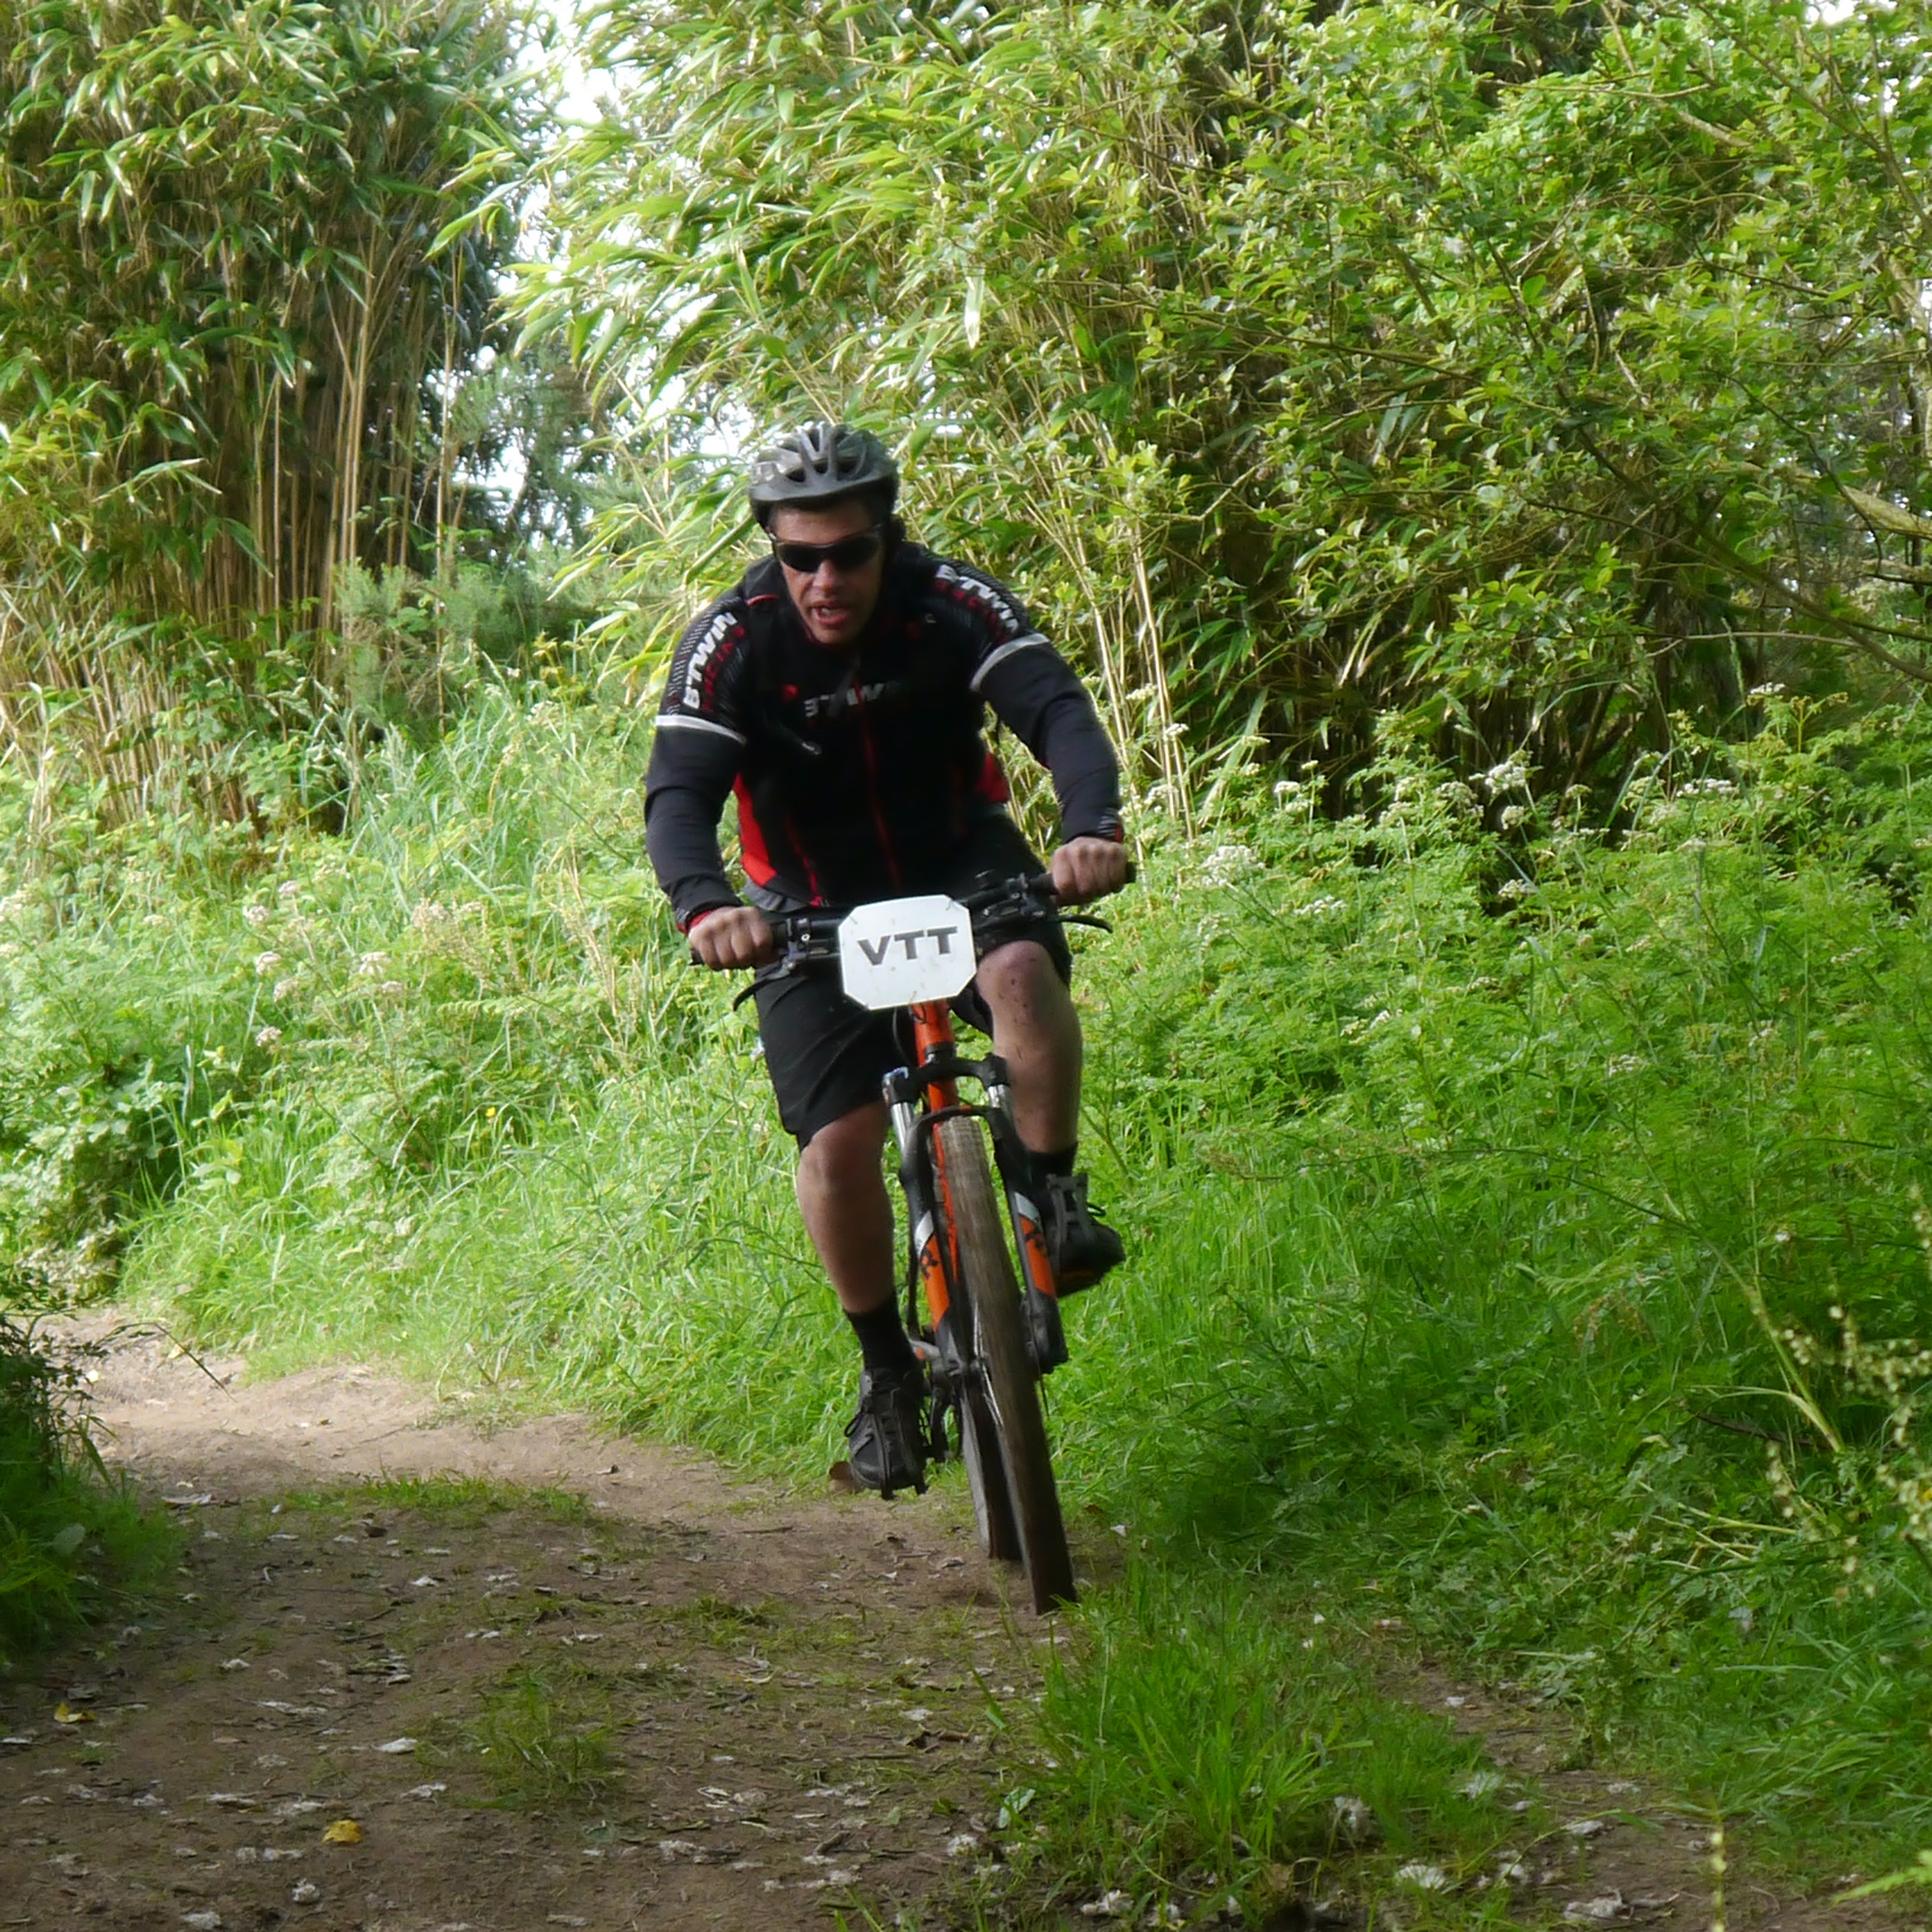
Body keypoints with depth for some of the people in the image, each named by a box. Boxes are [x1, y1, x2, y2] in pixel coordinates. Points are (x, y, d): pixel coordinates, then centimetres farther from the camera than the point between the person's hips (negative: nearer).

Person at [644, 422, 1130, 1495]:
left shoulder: (952, 604, -20)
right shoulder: (732, 645, -20)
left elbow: (1059, 713, -32)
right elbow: (680, 795, -30)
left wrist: (1094, 827, -53)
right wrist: (705, 904, -52)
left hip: (962, 862, 0)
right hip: (818, 905, 0)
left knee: (1023, 972, -35)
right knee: (838, 1143, -13)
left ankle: (1057, 1200, -15)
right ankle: (889, 1370, 8)